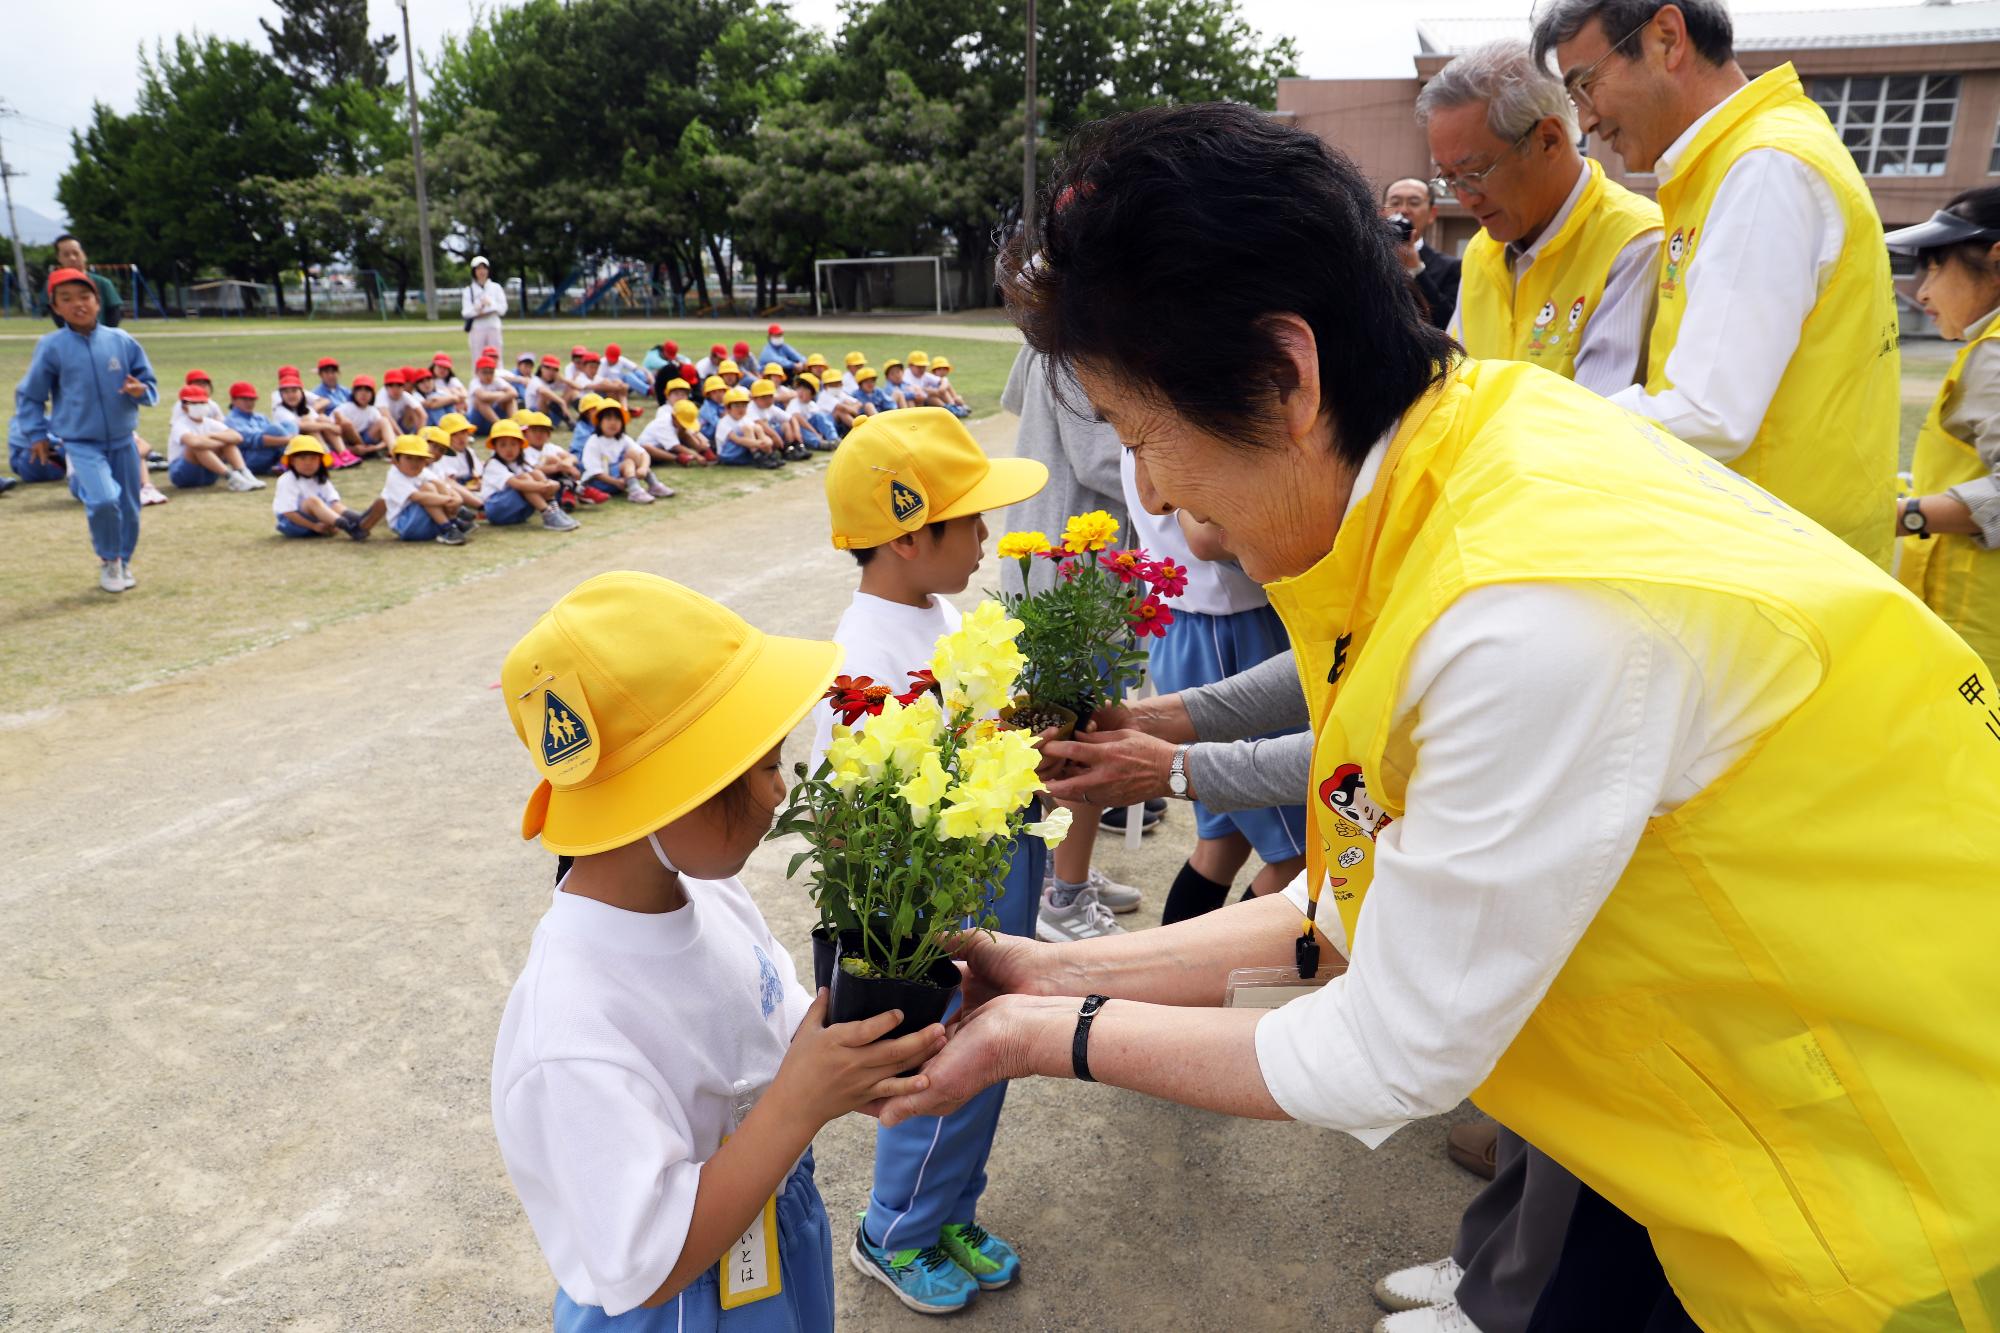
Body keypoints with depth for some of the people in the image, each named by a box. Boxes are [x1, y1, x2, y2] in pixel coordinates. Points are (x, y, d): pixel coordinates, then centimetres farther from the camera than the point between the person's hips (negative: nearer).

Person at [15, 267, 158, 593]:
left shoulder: (122, 341, -1)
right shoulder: (51, 347, -6)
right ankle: (108, 562, 2)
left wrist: (141, 390, -17)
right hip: (81, 444, -3)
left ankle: (123, 562, 34)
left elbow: (149, 383, 6)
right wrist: (36, 434, 0)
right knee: (103, 500, -22)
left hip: (123, 441, 3)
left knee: (128, 507, 11)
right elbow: (28, 395, 4)